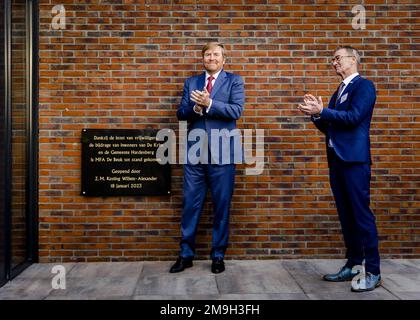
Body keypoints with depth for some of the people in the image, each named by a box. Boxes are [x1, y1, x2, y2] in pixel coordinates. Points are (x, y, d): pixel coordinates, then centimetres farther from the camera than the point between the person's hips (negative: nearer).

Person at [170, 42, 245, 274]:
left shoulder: (234, 81, 6)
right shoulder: (191, 82, 15)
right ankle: (186, 254, 18)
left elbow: (236, 110, -9)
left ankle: (218, 255, 19)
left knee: (221, 205, 5)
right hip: (195, 152, 3)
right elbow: (182, 114, 7)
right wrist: (196, 107, -13)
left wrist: (209, 103, -19)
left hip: (222, 153, -2)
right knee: (190, 204, 6)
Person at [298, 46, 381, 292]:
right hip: (336, 160, 8)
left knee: (362, 214, -6)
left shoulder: (364, 86, -3)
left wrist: (321, 110, -17)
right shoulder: (339, 92, 22)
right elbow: (328, 128, 19)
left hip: (354, 160, -8)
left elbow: (353, 117, -17)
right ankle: (353, 265, 20)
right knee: (346, 215, 11)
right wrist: (316, 114, 2)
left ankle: (373, 272, 2)